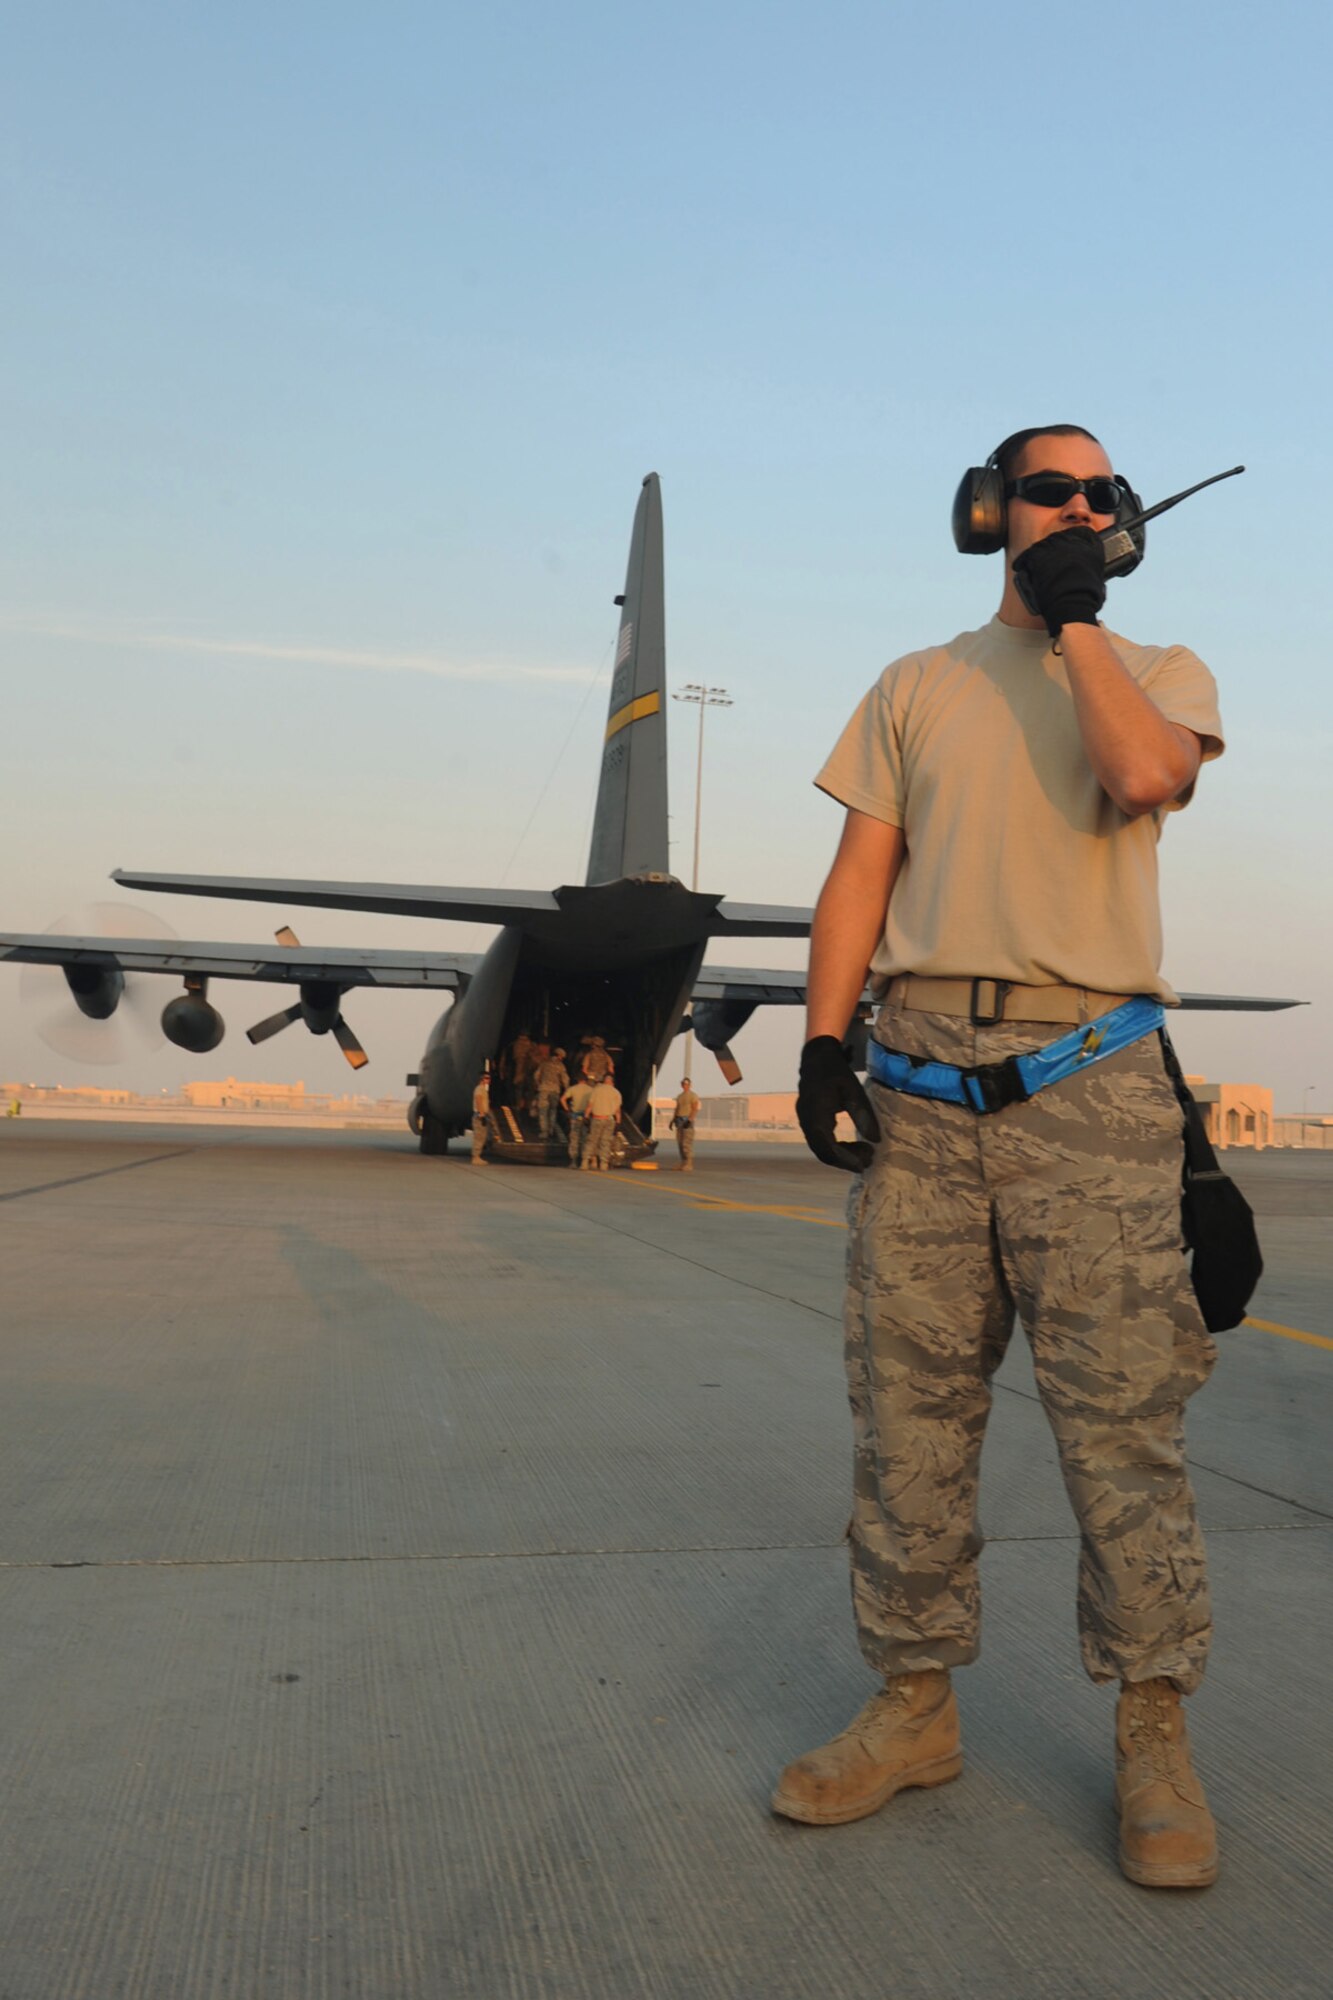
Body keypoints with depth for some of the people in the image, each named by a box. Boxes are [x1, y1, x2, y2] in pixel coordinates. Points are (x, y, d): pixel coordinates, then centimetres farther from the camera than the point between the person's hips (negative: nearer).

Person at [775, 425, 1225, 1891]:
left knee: (1122, 1417, -2)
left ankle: (1151, 1735, 14)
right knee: (908, 1412, 5)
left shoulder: (1160, 671, 13)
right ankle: (915, 1707, 20)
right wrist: (823, 1042, -3)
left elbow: (1143, 776, -12)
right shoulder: (916, 687, 17)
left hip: (1088, 1083, -2)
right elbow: (859, 873, 9)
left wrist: (1075, 617, 0)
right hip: (920, 1077, 2)